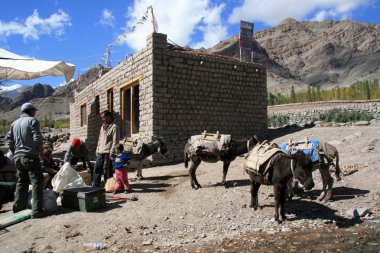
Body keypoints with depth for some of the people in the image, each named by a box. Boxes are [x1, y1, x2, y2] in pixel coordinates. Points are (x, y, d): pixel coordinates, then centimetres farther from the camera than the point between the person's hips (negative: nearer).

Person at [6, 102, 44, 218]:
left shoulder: (14, 123, 15)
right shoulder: (32, 120, -6)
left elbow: (9, 140, 14)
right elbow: (37, 139, -14)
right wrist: (42, 152, -2)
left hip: (18, 157, 8)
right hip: (30, 156, -7)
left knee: (21, 182, 21)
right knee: (37, 182, -5)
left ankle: (18, 206, 29)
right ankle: (37, 211, -9)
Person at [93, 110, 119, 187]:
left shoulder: (114, 127, -4)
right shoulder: (102, 127, 20)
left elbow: (115, 141, -11)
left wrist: (111, 152, -16)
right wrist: (97, 150, 15)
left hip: (107, 152, -7)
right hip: (100, 152, 7)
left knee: (107, 170, -3)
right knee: (97, 168, 5)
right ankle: (96, 185, 11)